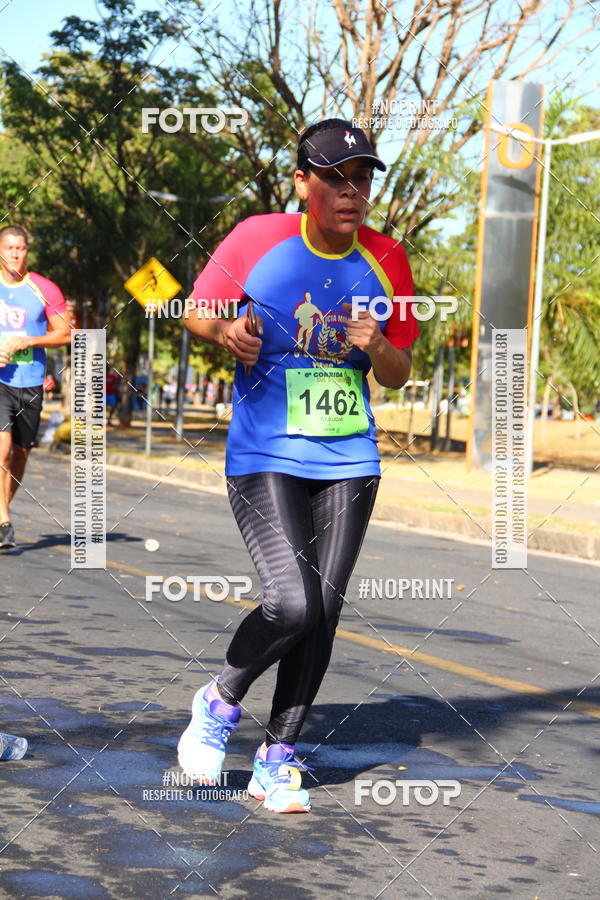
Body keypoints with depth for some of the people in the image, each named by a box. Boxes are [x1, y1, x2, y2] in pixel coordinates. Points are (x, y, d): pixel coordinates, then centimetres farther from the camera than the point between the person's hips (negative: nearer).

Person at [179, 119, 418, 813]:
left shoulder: (385, 261, 4)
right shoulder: (257, 239, -5)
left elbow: (398, 376, 11)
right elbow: (196, 311, 7)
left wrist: (376, 347, -12)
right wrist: (225, 331, -16)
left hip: (349, 463, 4)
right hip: (264, 459, -4)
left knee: (323, 612, 2)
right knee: (292, 605, -17)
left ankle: (277, 758, 18)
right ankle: (220, 702, 12)